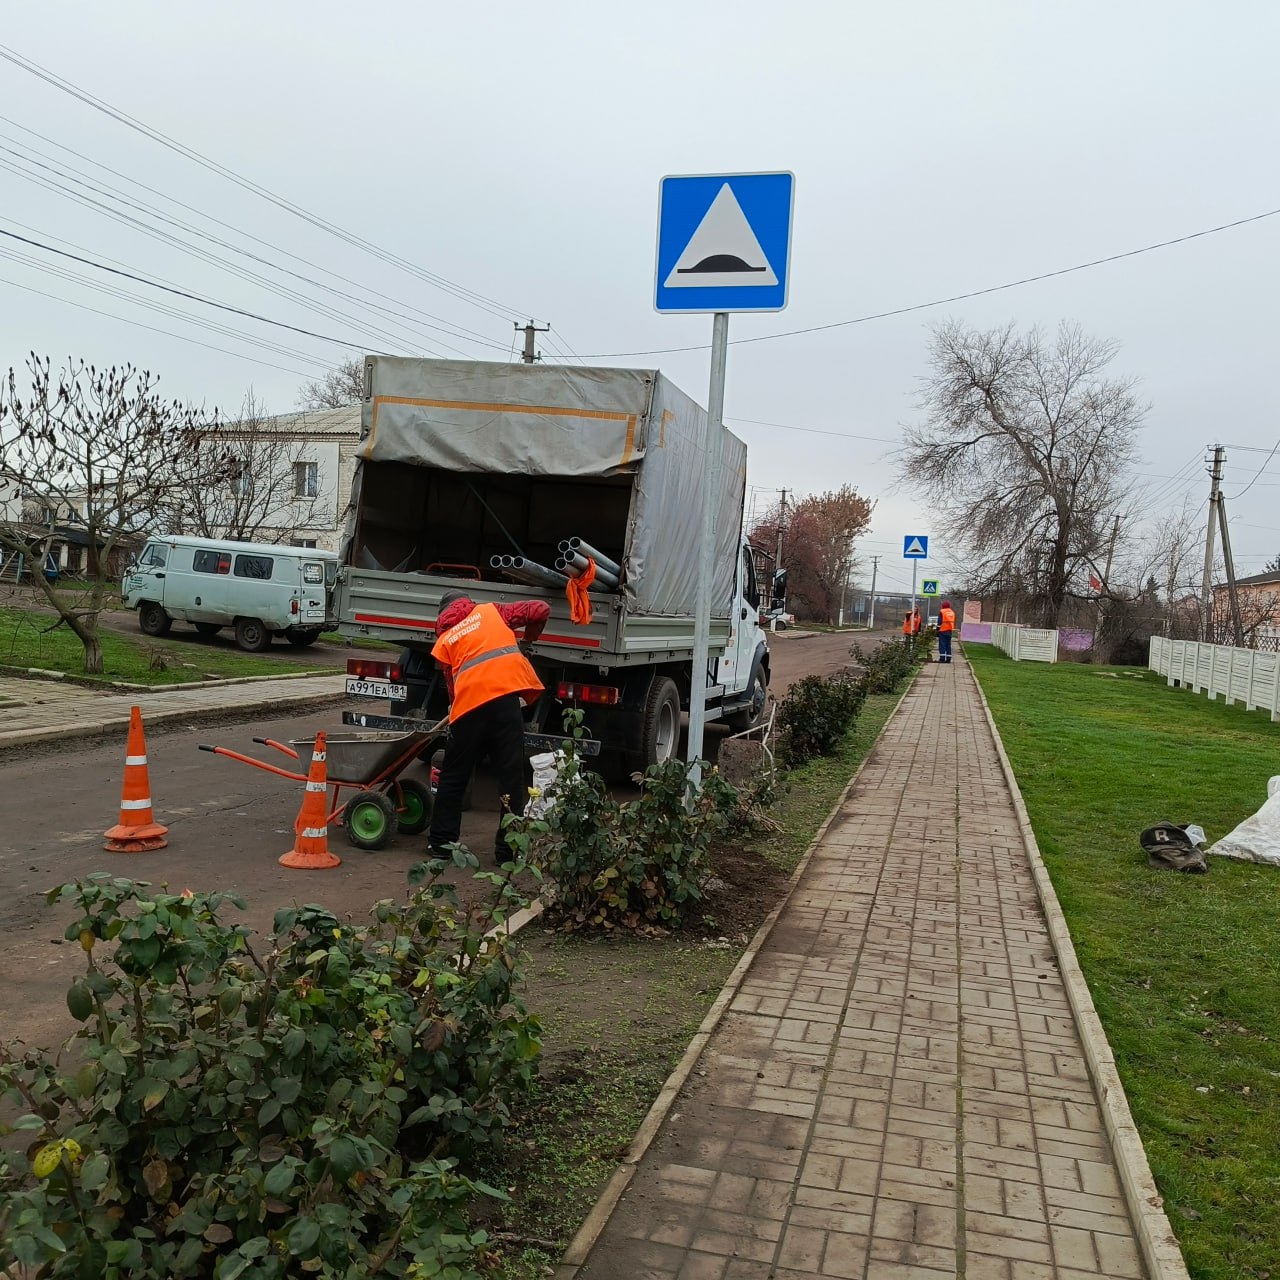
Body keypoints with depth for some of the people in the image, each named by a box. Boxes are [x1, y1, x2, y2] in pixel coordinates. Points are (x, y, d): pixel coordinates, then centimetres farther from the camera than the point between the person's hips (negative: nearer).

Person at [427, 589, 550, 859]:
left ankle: (441, 842, 23)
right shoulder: (491, 611, 20)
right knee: (511, 777, 5)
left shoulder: (444, 639, 22)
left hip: (468, 707, 1)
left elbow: (451, 684, 18)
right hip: (506, 698, -1)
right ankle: (509, 848, 7)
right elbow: (541, 609, 15)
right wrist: (527, 639, 31)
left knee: (453, 777, 17)